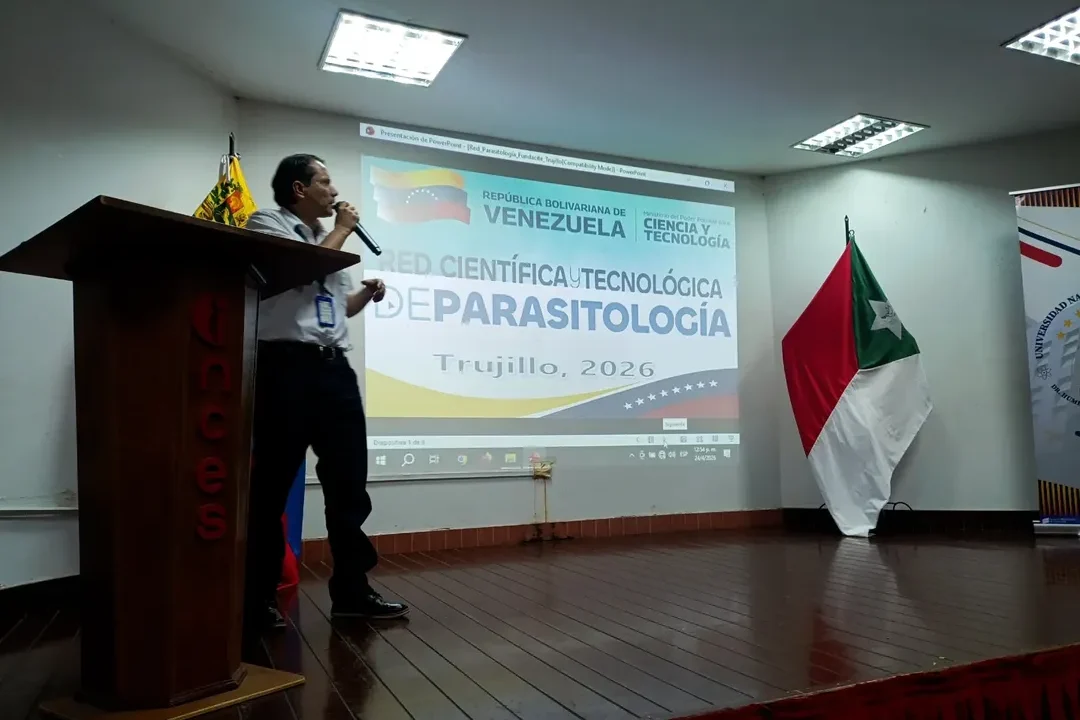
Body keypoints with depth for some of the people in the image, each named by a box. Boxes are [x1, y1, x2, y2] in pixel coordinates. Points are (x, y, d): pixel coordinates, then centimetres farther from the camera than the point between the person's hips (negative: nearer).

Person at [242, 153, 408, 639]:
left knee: (348, 483, 7)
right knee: (271, 485, -2)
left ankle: (351, 591, 17)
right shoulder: (267, 224, 2)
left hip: (334, 367, 8)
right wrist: (341, 231, 0)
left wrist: (368, 293, 8)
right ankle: (256, 602, 10)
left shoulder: (330, 238, 24)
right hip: (287, 365, -7)